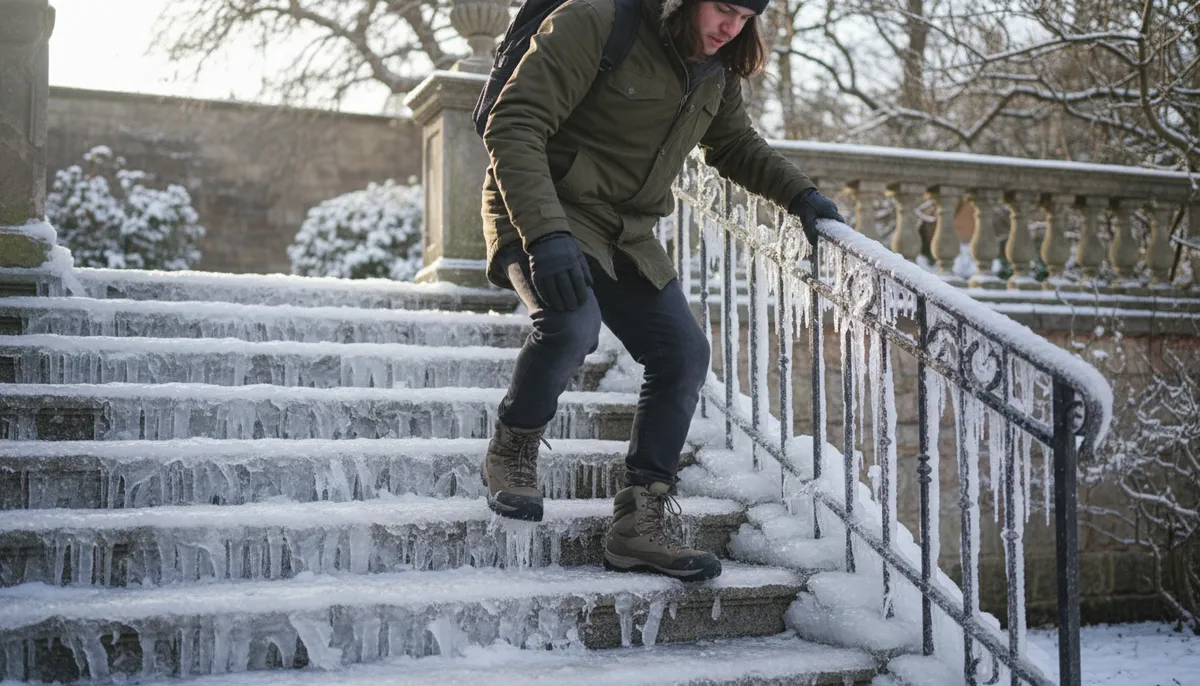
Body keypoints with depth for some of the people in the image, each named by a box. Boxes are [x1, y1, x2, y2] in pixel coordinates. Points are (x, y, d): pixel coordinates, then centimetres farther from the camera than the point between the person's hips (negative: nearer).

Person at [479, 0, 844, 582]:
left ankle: (638, 527, 3)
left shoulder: (717, 68, 3)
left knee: (684, 354, -3)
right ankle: (511, 452, -3)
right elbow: (512, 126, -26)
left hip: (626, 232, 8)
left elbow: (735, 144, 23)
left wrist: (797, 194, 6)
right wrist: (545, 233, -38)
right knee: (572, 324, -33)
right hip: (544, 215, -7)